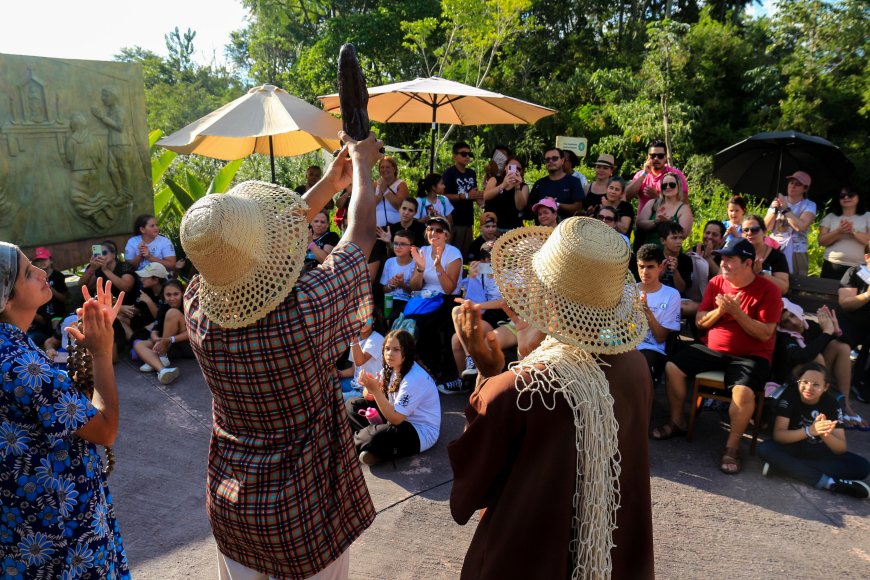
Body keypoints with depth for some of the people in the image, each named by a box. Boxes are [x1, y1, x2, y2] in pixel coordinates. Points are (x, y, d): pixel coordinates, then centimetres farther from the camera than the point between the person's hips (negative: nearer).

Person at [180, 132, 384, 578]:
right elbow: (361, 235, -14)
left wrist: (329, 183, 8)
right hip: (305, 509, -4)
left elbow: (261, 237, -2)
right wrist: (361, 163, 4)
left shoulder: (197, 307, -17)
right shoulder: (305, 307, -31)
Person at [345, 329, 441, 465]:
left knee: (374, 437, -35)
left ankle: (355, 442, 0)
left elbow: (396, 418, -27)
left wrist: (376, 390, -32)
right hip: (397, 418, 9)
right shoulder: (390, 368, -2)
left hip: (420, 432, -9)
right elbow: (369, 396, 2)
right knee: (352, 405, 5)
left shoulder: (415, 378, -26)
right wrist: (370, 389, -23)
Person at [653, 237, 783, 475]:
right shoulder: (716, 283, 3)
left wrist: (737, 312, -24)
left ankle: (732, 446, -9)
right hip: (712, 348, 5)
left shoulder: (768, 290, -10)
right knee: (672, 368, -11)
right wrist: (720, 310, -16)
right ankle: (677, 421, 10)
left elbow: (765, 334, -15)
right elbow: (699, 322, 4)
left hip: (750, 355, -5)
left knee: (743, 393, -32)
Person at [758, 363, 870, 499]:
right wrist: (809, 431, -40)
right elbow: (778, 435, -24)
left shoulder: (832, 404, -12)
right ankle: (829, 483, -31)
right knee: (765, 449, -33)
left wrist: (825, 434, -39)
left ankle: (785, 466, -28)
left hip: (820, 452, 2)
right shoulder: (790, 395, -17)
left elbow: (841, 448, -17)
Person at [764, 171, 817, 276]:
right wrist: (774, 209, -14)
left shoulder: (809, 205, 0)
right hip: (774, 249, 2)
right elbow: (767, 226, 1)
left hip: (796, 252, -2)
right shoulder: (777, 200, 7)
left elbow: (801, 226, -18)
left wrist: (785, 208, -14)